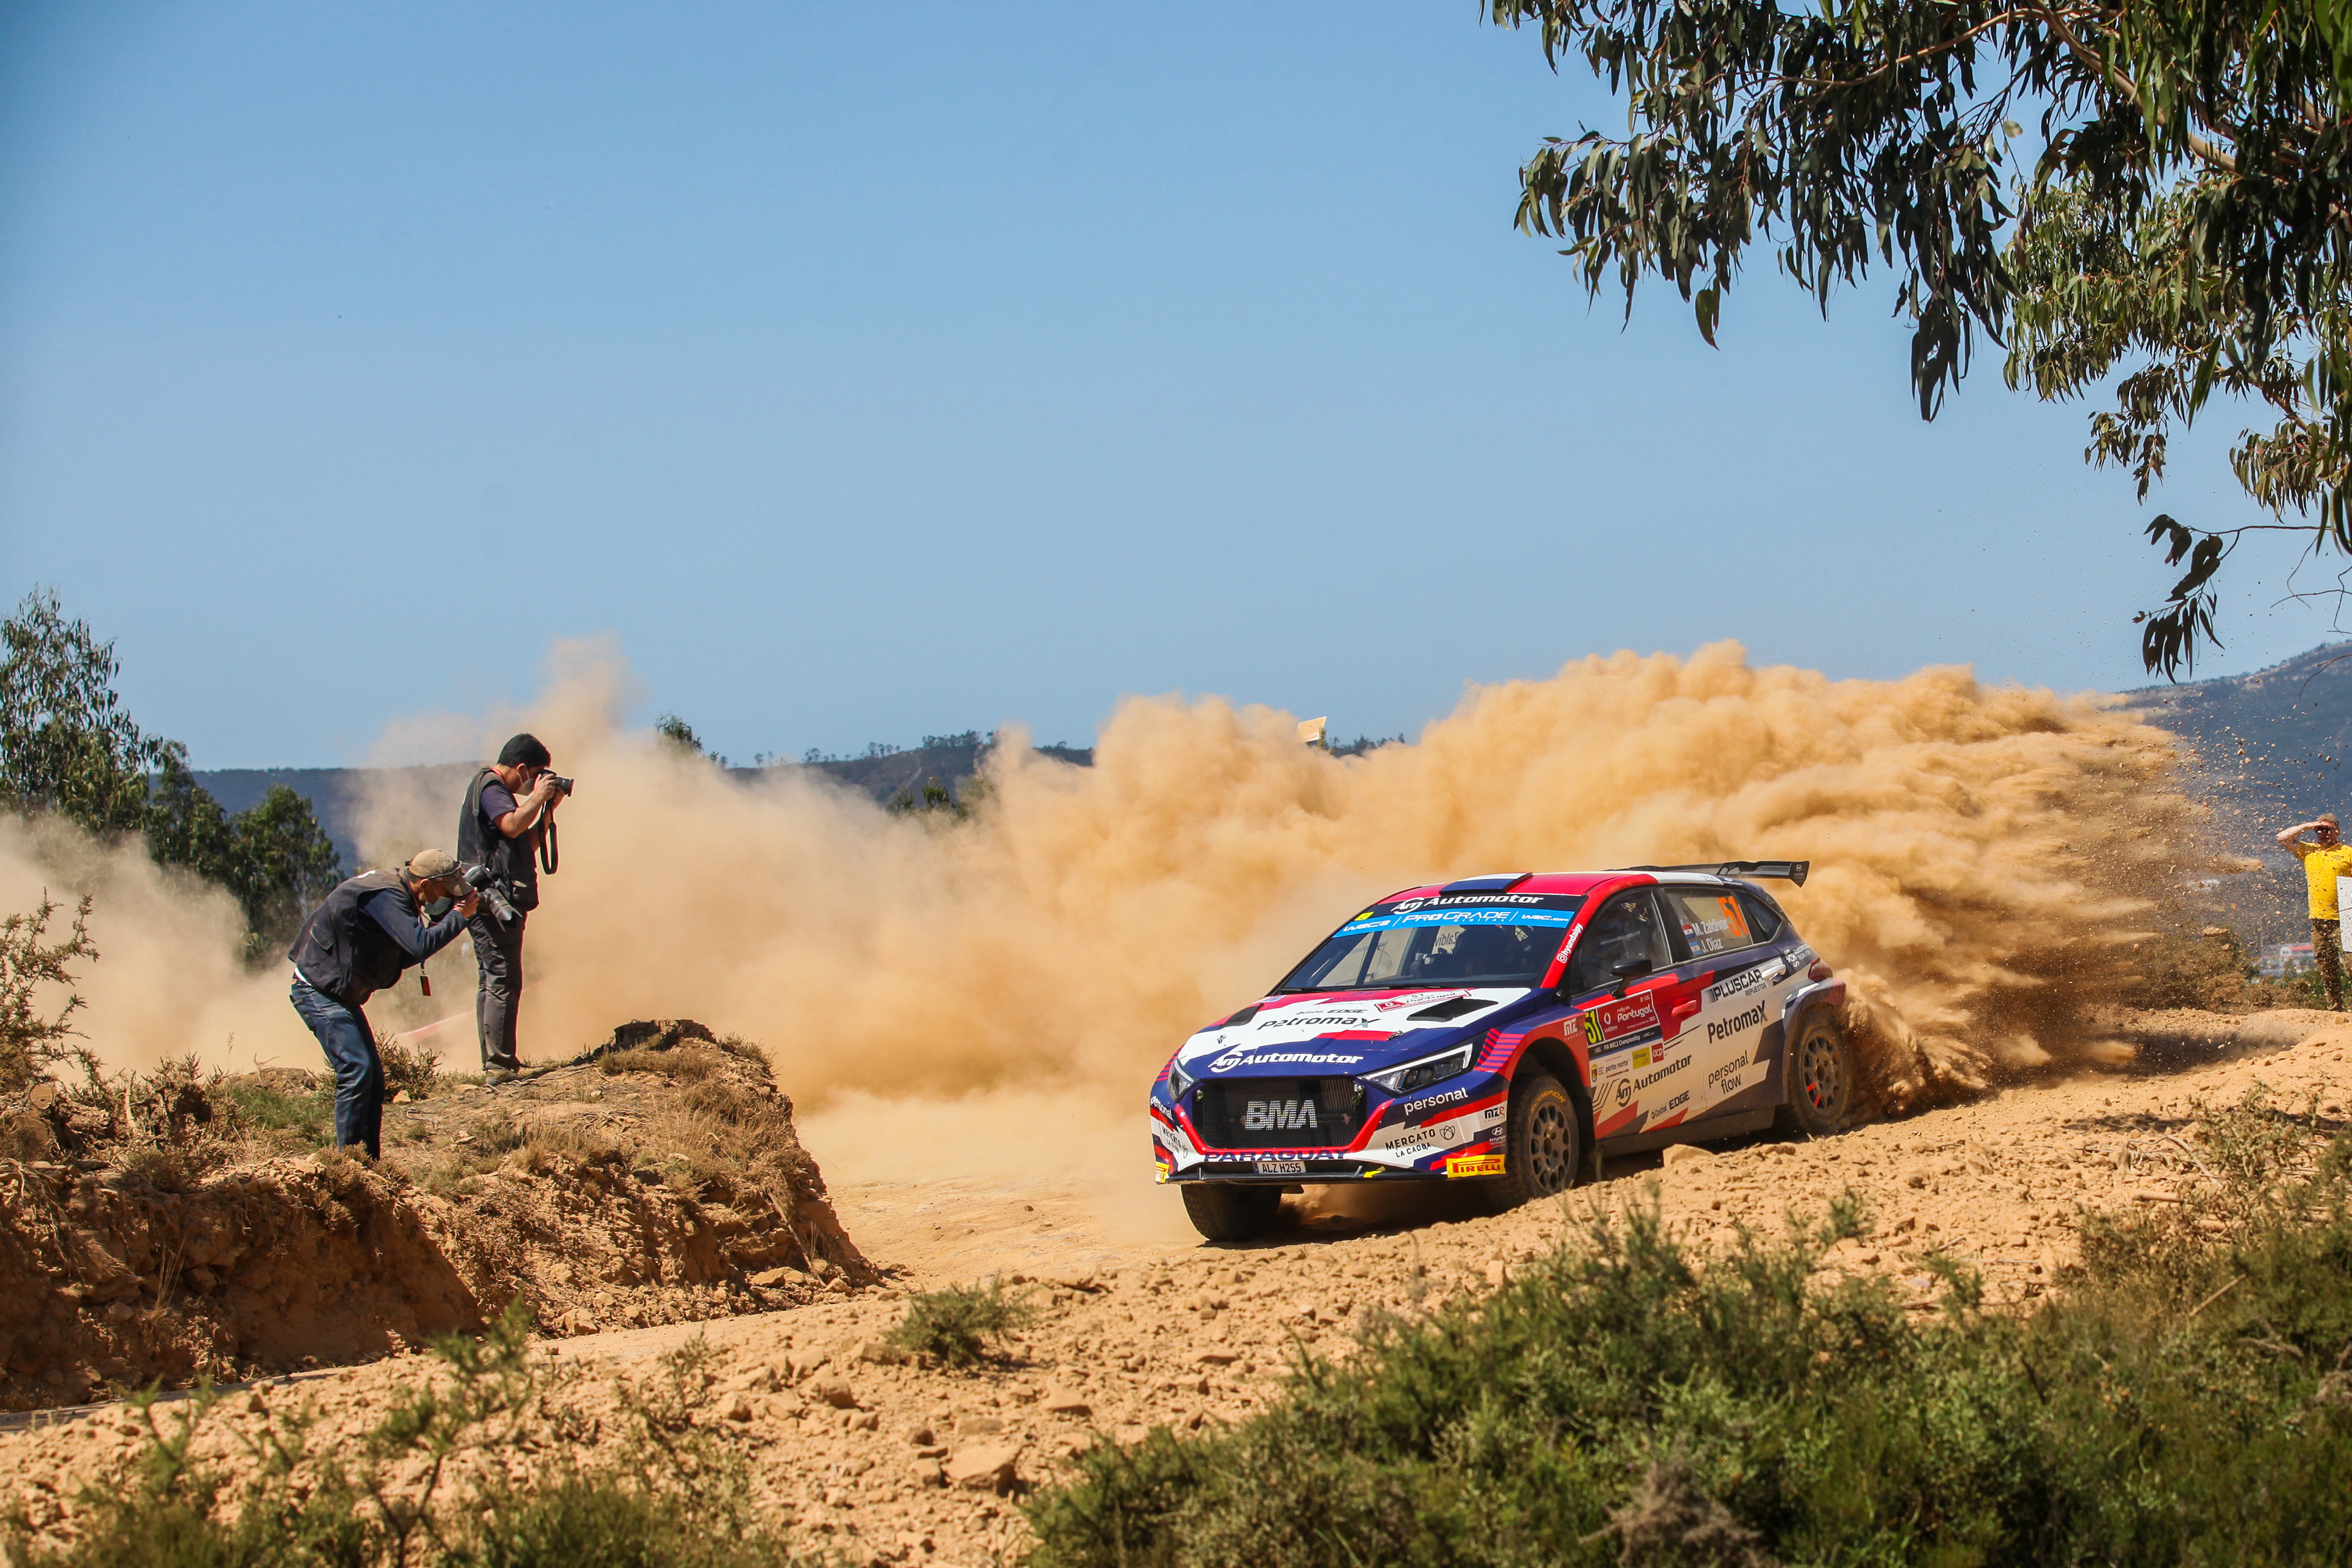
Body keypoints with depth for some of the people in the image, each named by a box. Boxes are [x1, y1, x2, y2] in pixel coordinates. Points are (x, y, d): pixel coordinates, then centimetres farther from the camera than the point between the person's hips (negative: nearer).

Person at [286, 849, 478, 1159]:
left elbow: (403, 956, 13)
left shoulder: (395, 891, 8)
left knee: (374, 1076, 9)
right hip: (319, 992, -10)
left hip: (338, 993, 10)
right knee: (357, 1070, -16)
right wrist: (459, 915, -21)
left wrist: (445, 920, 1)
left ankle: (370, 1161, 13)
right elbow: (420, 946, -35)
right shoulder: (384, 897, -23)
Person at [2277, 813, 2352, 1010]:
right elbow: (2283, 837, 13)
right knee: (2327, 970, 9)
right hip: (2318, 920, 5)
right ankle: (2336, 1010, 15)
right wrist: (2306, 826, 6)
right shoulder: (2308, 851, 15)